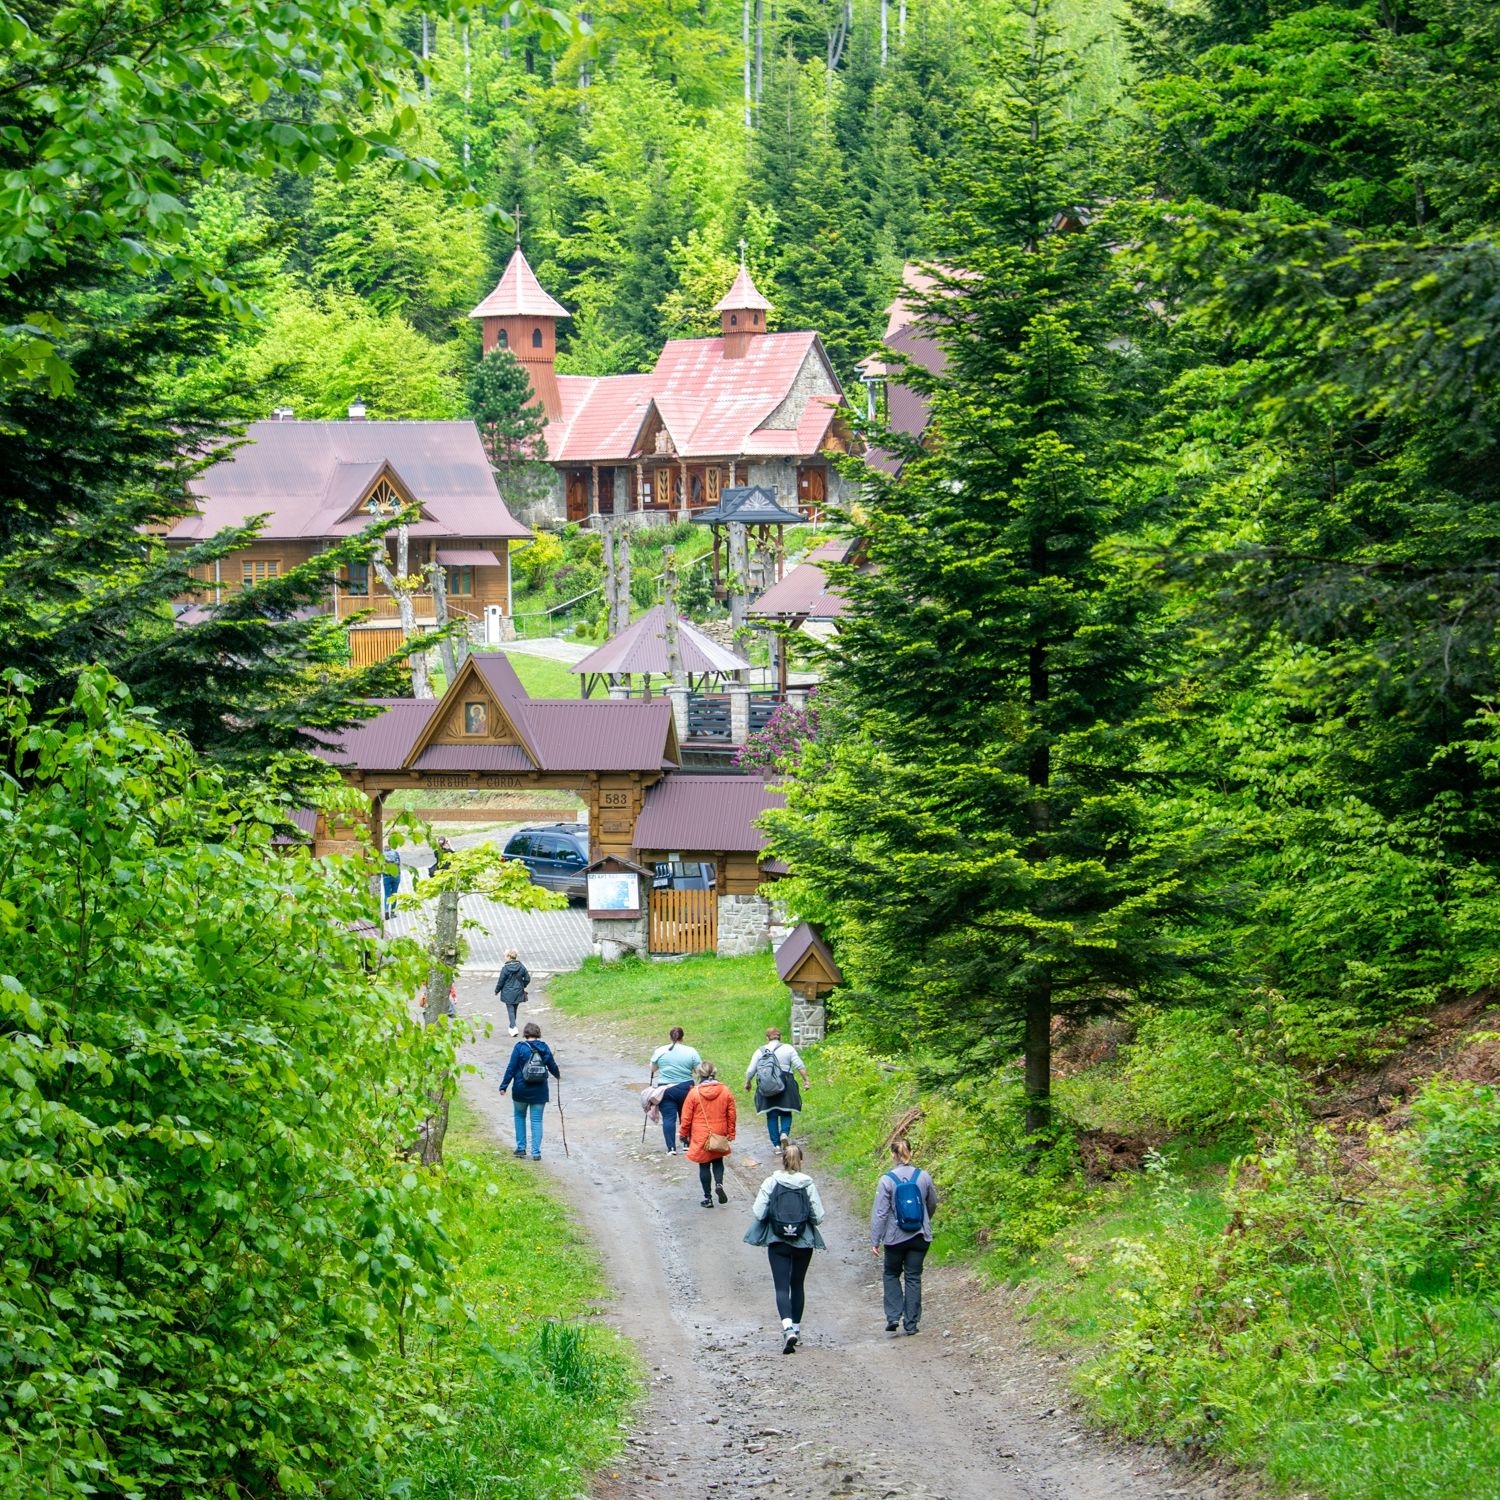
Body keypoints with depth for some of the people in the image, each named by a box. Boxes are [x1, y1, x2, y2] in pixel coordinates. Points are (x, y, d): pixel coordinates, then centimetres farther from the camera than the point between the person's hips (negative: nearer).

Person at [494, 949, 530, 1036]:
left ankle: (513, 1027, -14)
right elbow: (527, 979, 4)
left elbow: (501, 981, -9)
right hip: (518, 992, 5)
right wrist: (522, 986, 22)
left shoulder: (505, 969, -16)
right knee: (514, 1009, 18)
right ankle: (512, 1026, 30)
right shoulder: (521, 967, -3)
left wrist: (497, 990, 8)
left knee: (510, 1010, 0)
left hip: (508, 994, -5)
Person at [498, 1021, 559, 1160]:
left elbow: (511, 1068, -10)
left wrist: (504, 1086, -3)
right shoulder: (544, 1047, 0)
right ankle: (536, 1152, 2)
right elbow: (552, 1065, 13)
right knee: (537, 1120, 6)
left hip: (521, 1090, -2)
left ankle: (521, 1148, 16)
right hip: (539, 1090, 2)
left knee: (520, 1116, 18)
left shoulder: (520, 1047, -10)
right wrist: (557, 1075, 35)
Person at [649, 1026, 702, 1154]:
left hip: (666, 1090, -1)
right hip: (686, 1089, 1)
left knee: (668, 1118, -1)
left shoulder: (660, 1051, -2)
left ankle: (671, 1148, -8)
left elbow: (653, 1069, 10)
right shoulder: (691, 1052, -5)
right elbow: (699, 1071, -3)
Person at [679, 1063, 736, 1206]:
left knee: (704, 1165, 9)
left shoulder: (694, 1093, -12)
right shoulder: (726, 1092, -5)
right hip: (720, 1136, 2)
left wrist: (684, 1134, 8)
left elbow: (686, 1117, -5)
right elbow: (731, 1116, 2)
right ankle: (719, 1183, -6)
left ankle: (707, 1198, 11)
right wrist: (730, 1134, 14)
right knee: (718, 1162, 21)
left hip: (700, 1137, -2)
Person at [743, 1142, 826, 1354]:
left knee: (782, 1287, -3)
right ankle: (796, 1327, 28)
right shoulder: (808, 1184, -7)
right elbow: (818, 1216, -7)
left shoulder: (771, 1183, -8)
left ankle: (788, 1328, -24)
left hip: (778, 1243, -2)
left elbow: (758, 1213, -11)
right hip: (803, 1243, 2)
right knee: (797, 1285, 19)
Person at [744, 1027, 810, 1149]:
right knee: (785, 1112, 11)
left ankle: (776, 1143, 6)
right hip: (785, 1085, 0)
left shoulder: (760, 1051, 5)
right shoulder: (788, 1048, 3)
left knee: (771, 1115, 7)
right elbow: (799, 1066, -4)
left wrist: (747, 1083, 22)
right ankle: (784, 1132, -17)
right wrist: (805, 1080, 3)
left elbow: (750, 1071, 6)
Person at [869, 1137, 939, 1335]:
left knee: (892, 1274, 16)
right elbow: (932, 1205, 13)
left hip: (895, 1238, -2)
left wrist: (875, 1241, -5)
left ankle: (893, 1315, 2)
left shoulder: (886, 1180, -12)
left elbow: (880, 1213, -11)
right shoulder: (923, 1177, -3)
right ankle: (911, 1323, 9)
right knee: (913, 1277, 9)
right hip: (920, 1236, 2)